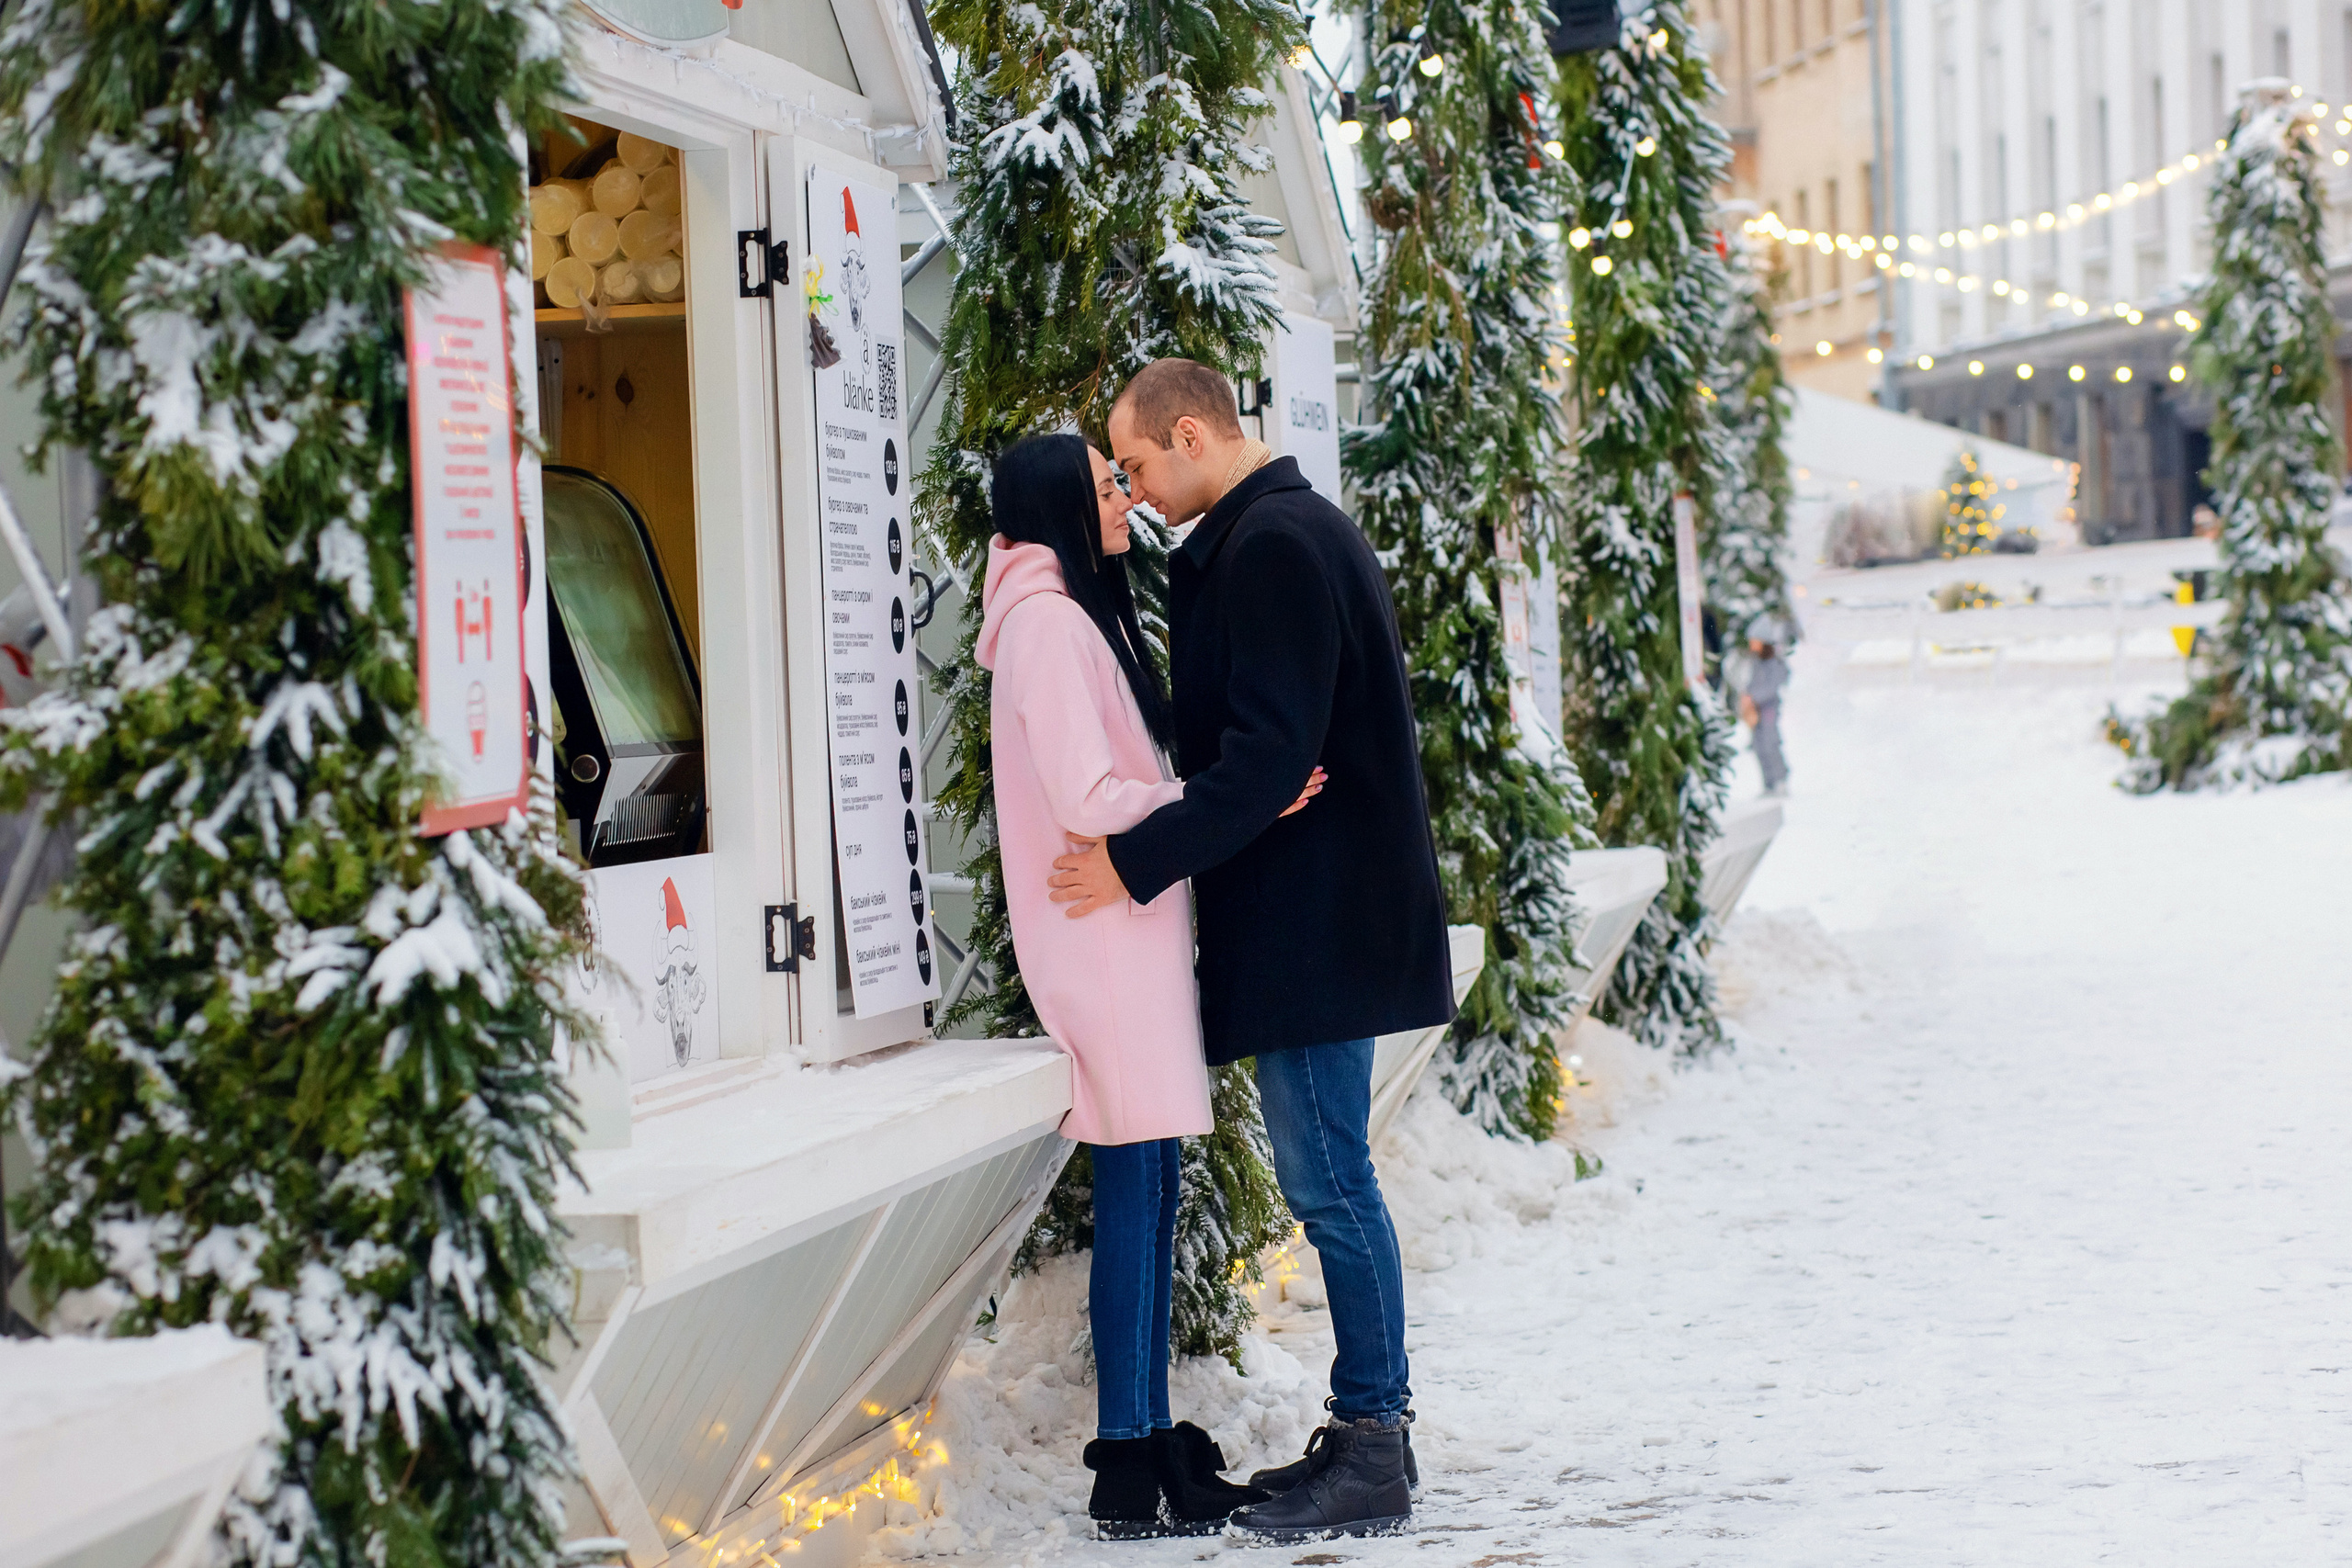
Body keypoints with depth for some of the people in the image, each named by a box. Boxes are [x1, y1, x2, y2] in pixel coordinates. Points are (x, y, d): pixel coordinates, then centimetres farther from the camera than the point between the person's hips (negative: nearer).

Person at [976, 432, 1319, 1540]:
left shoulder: (1080, 616, 19)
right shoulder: (1049, 623, -13)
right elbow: (1089, 800, -19)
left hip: (1130, 934, 10)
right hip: (1102, 937, -10)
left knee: (1149, 1190, 10)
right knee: (1134, 1189, -8)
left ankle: (1151, 1443, 15)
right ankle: (1130, 1471, -4)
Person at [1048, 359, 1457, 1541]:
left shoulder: (1271, 547, -16)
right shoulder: (1294, 531, 18)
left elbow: (1268, 754, -22)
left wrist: (1136, 862, -20)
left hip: (1313, 917, -11)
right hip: (1307, 915, 11)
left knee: (1329, 1183, -6)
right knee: (1326, 1183, 12)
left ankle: (1372, 1458, 0)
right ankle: (1368, 1434, 18)